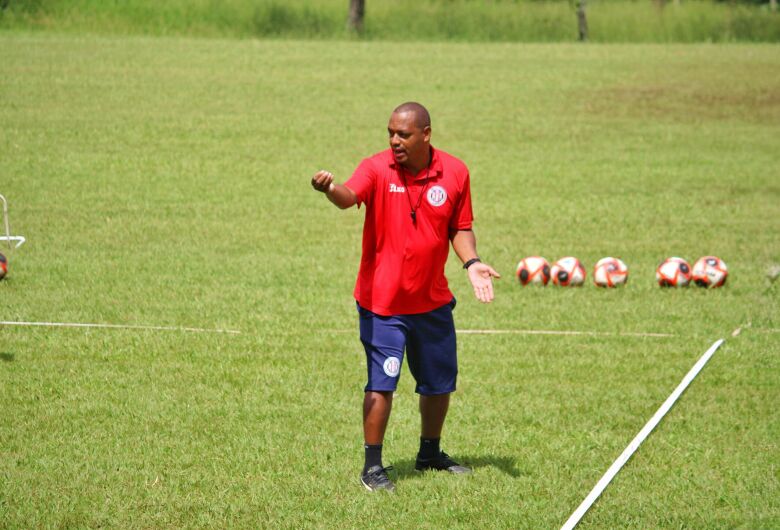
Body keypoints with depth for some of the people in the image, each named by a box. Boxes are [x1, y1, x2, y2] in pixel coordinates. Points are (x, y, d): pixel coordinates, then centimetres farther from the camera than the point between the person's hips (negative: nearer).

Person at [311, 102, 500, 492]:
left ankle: (430, 454, 37)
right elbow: (348, 197, -33)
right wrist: (329, 188, -57)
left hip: (432, 300, 4)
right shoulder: (377, 169, -13)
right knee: (381, 384, -9)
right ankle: (372, 467, 4)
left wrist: (471, 262, -10)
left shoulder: (454, 172, -3)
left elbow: (460, 228, 8)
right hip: (382, 301, -4)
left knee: (439, 383, 15)